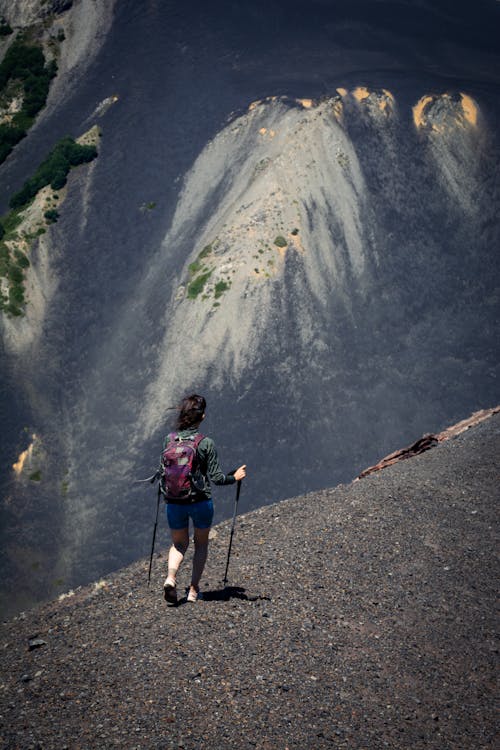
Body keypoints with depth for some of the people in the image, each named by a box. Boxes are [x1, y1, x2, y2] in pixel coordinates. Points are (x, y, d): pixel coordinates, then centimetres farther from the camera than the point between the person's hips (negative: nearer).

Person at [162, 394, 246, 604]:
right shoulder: (206, 443, -12)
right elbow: (215, 477, -12)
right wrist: (234, 477, 6)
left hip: (175, 503, 2)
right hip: (201, 501, -2)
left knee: (178, 544, 20)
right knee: (201, 543, 21)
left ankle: (170, 578, -7)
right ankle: (193, 589, 19)